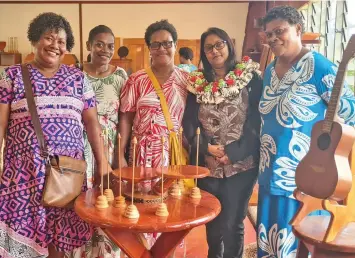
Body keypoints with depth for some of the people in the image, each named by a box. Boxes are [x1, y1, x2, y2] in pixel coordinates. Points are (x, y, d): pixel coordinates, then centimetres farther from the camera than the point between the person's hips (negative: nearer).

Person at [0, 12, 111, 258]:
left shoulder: (78, 77, 8)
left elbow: (91, 122, 8)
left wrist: (102, 162, 3)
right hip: (25, 170, -1)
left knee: (60, 230, 8)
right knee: (21, 229, 2)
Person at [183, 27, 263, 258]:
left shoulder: (251, 78, -2)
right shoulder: (198, 83, 9)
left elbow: (257, 121, -8)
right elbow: (189, 123, 4)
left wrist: (232, 153, -14)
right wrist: (207, 148, -11)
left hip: (241, 164, -3)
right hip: (206, 165, 3)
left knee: (231, 223, 5)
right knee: (212, 222, 15)